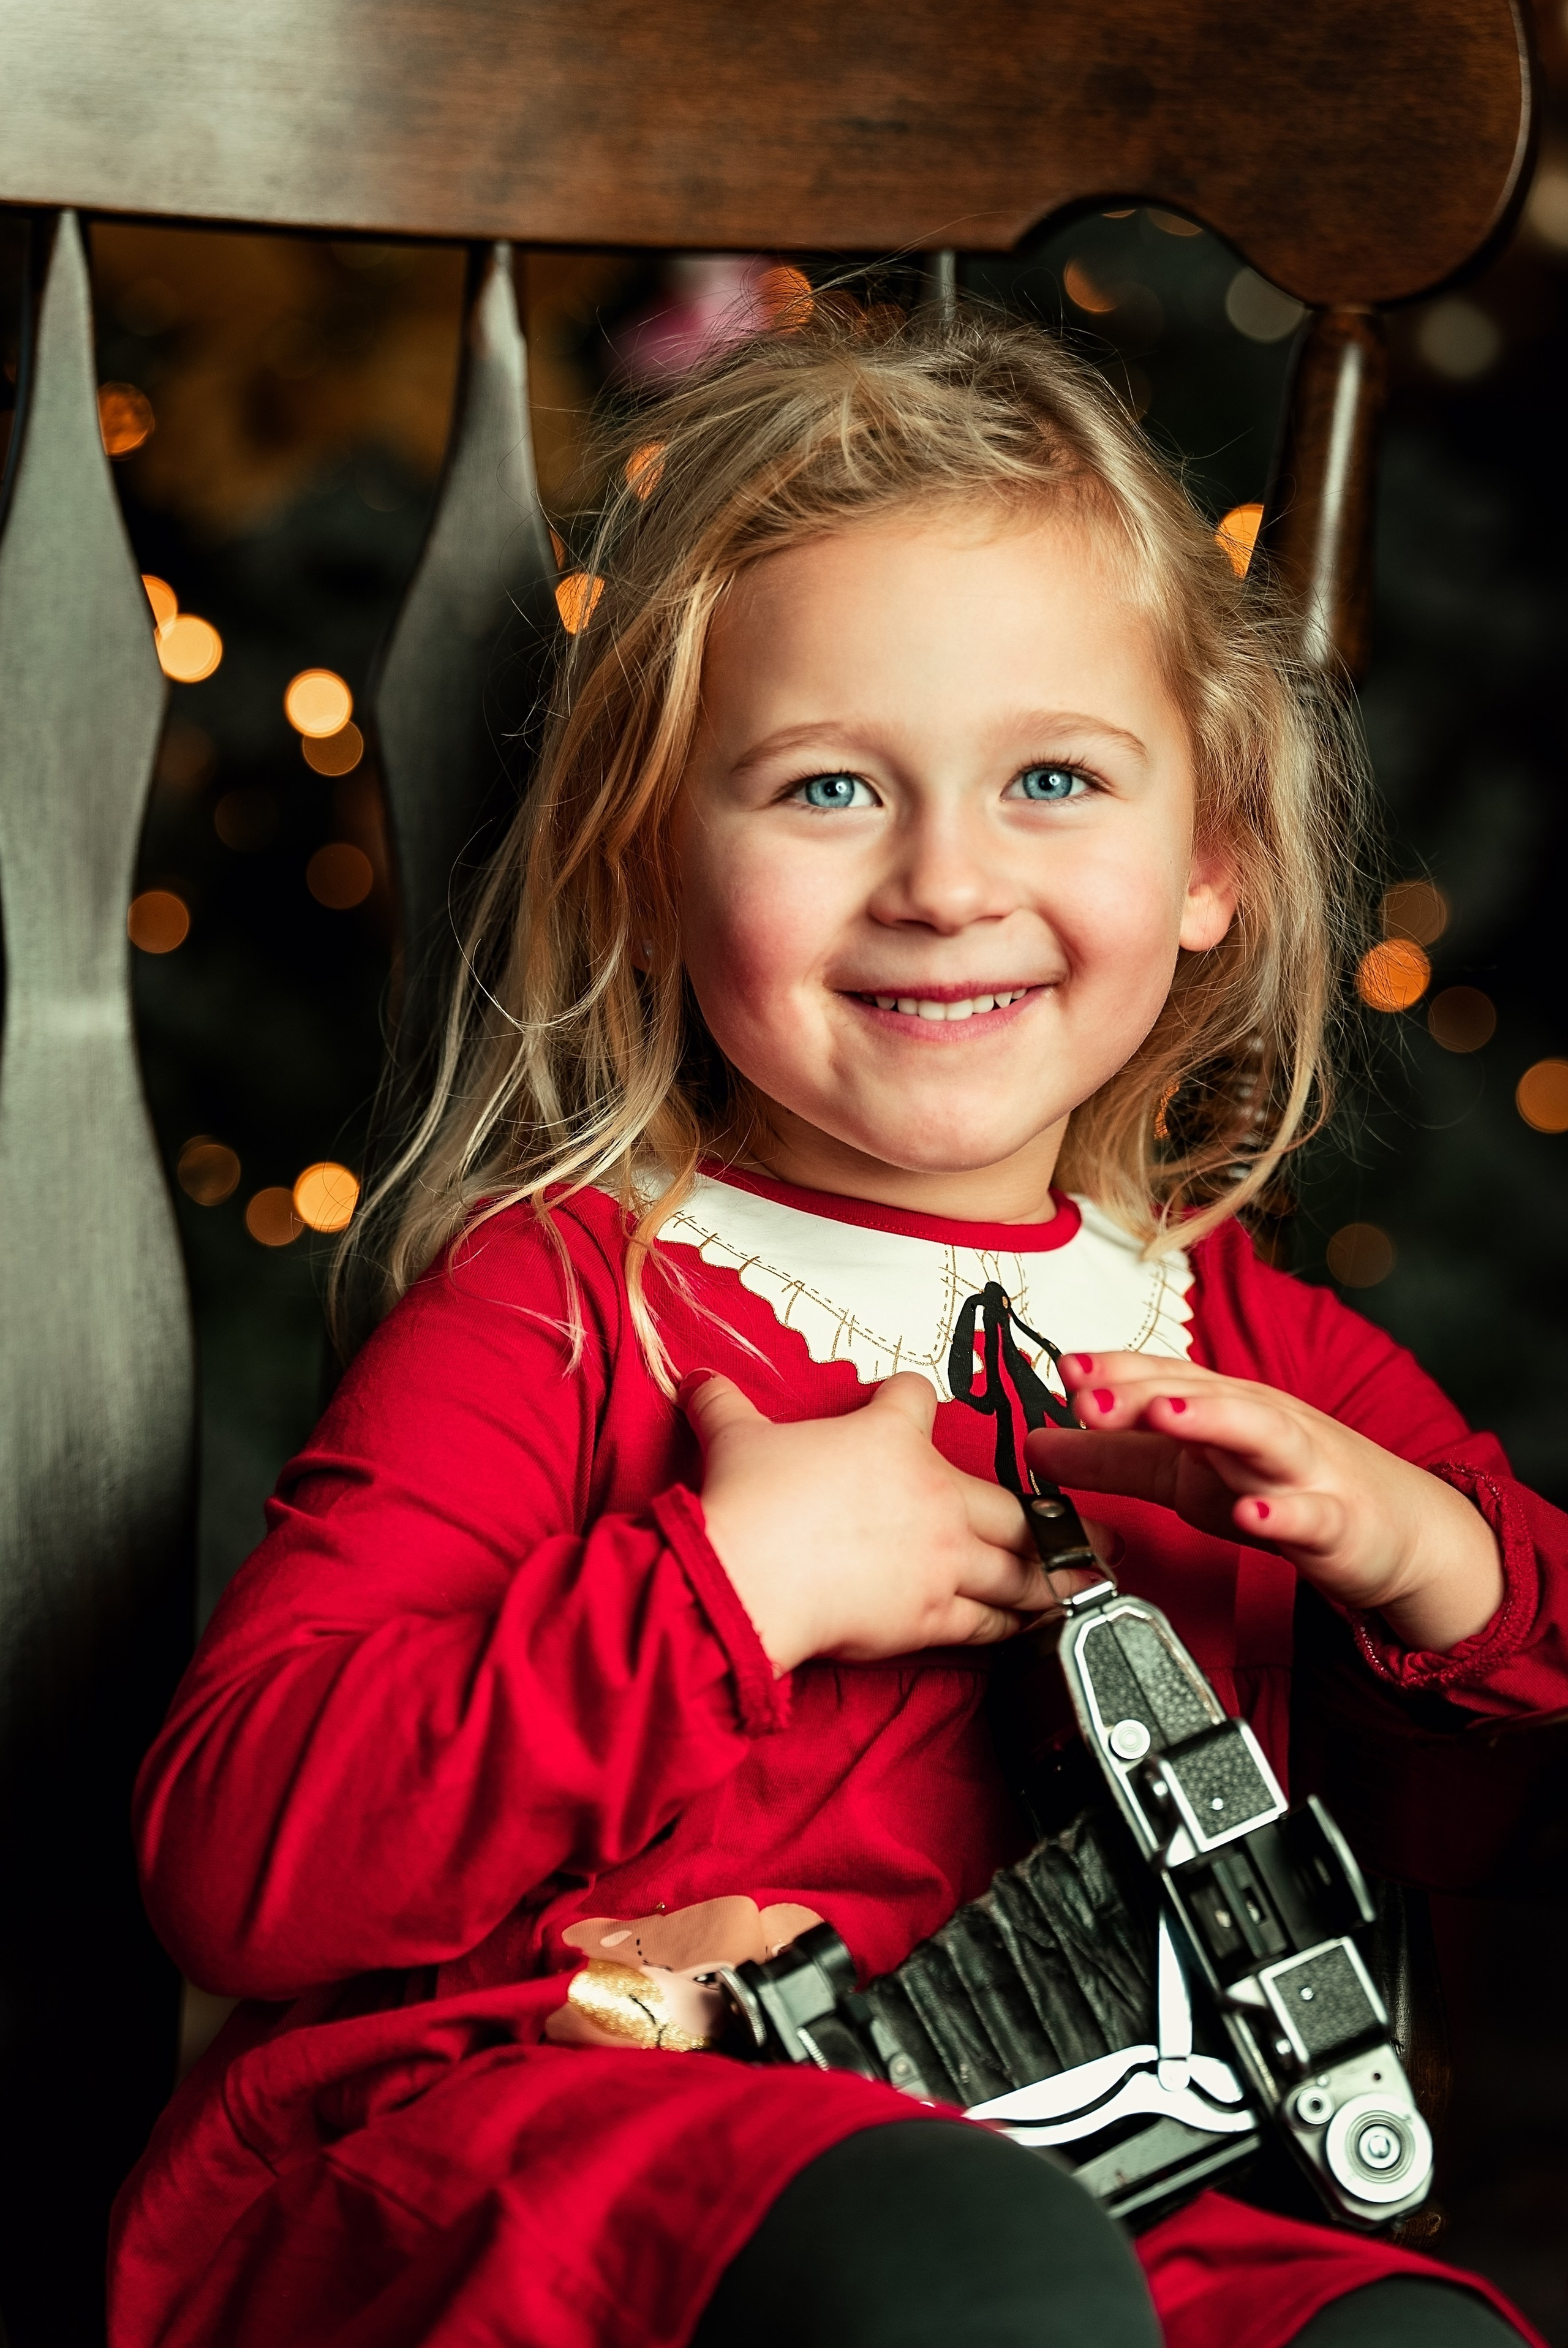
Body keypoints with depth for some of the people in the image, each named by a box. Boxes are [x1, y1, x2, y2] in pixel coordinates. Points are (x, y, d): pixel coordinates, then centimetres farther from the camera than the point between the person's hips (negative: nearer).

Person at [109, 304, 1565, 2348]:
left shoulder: (1240, 1337, 16)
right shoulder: (559, 1308, 1)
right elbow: (231, 1856, -10)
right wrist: (739, 1582, -14)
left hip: (1099, 2175, 4)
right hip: (530, 2157, -4)